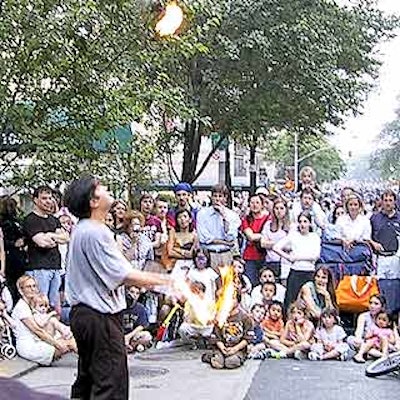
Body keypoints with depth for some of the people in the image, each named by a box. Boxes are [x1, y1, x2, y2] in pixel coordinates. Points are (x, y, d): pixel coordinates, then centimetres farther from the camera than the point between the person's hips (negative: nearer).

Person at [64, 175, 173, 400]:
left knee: (87, 377, 19)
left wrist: (142, 279, 17)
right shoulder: (96, 232, -20)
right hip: (101, 316, -10)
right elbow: (123, 275, -21)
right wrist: (164, 281, -12)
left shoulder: (82, 229, 11)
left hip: (83, 312, 10)